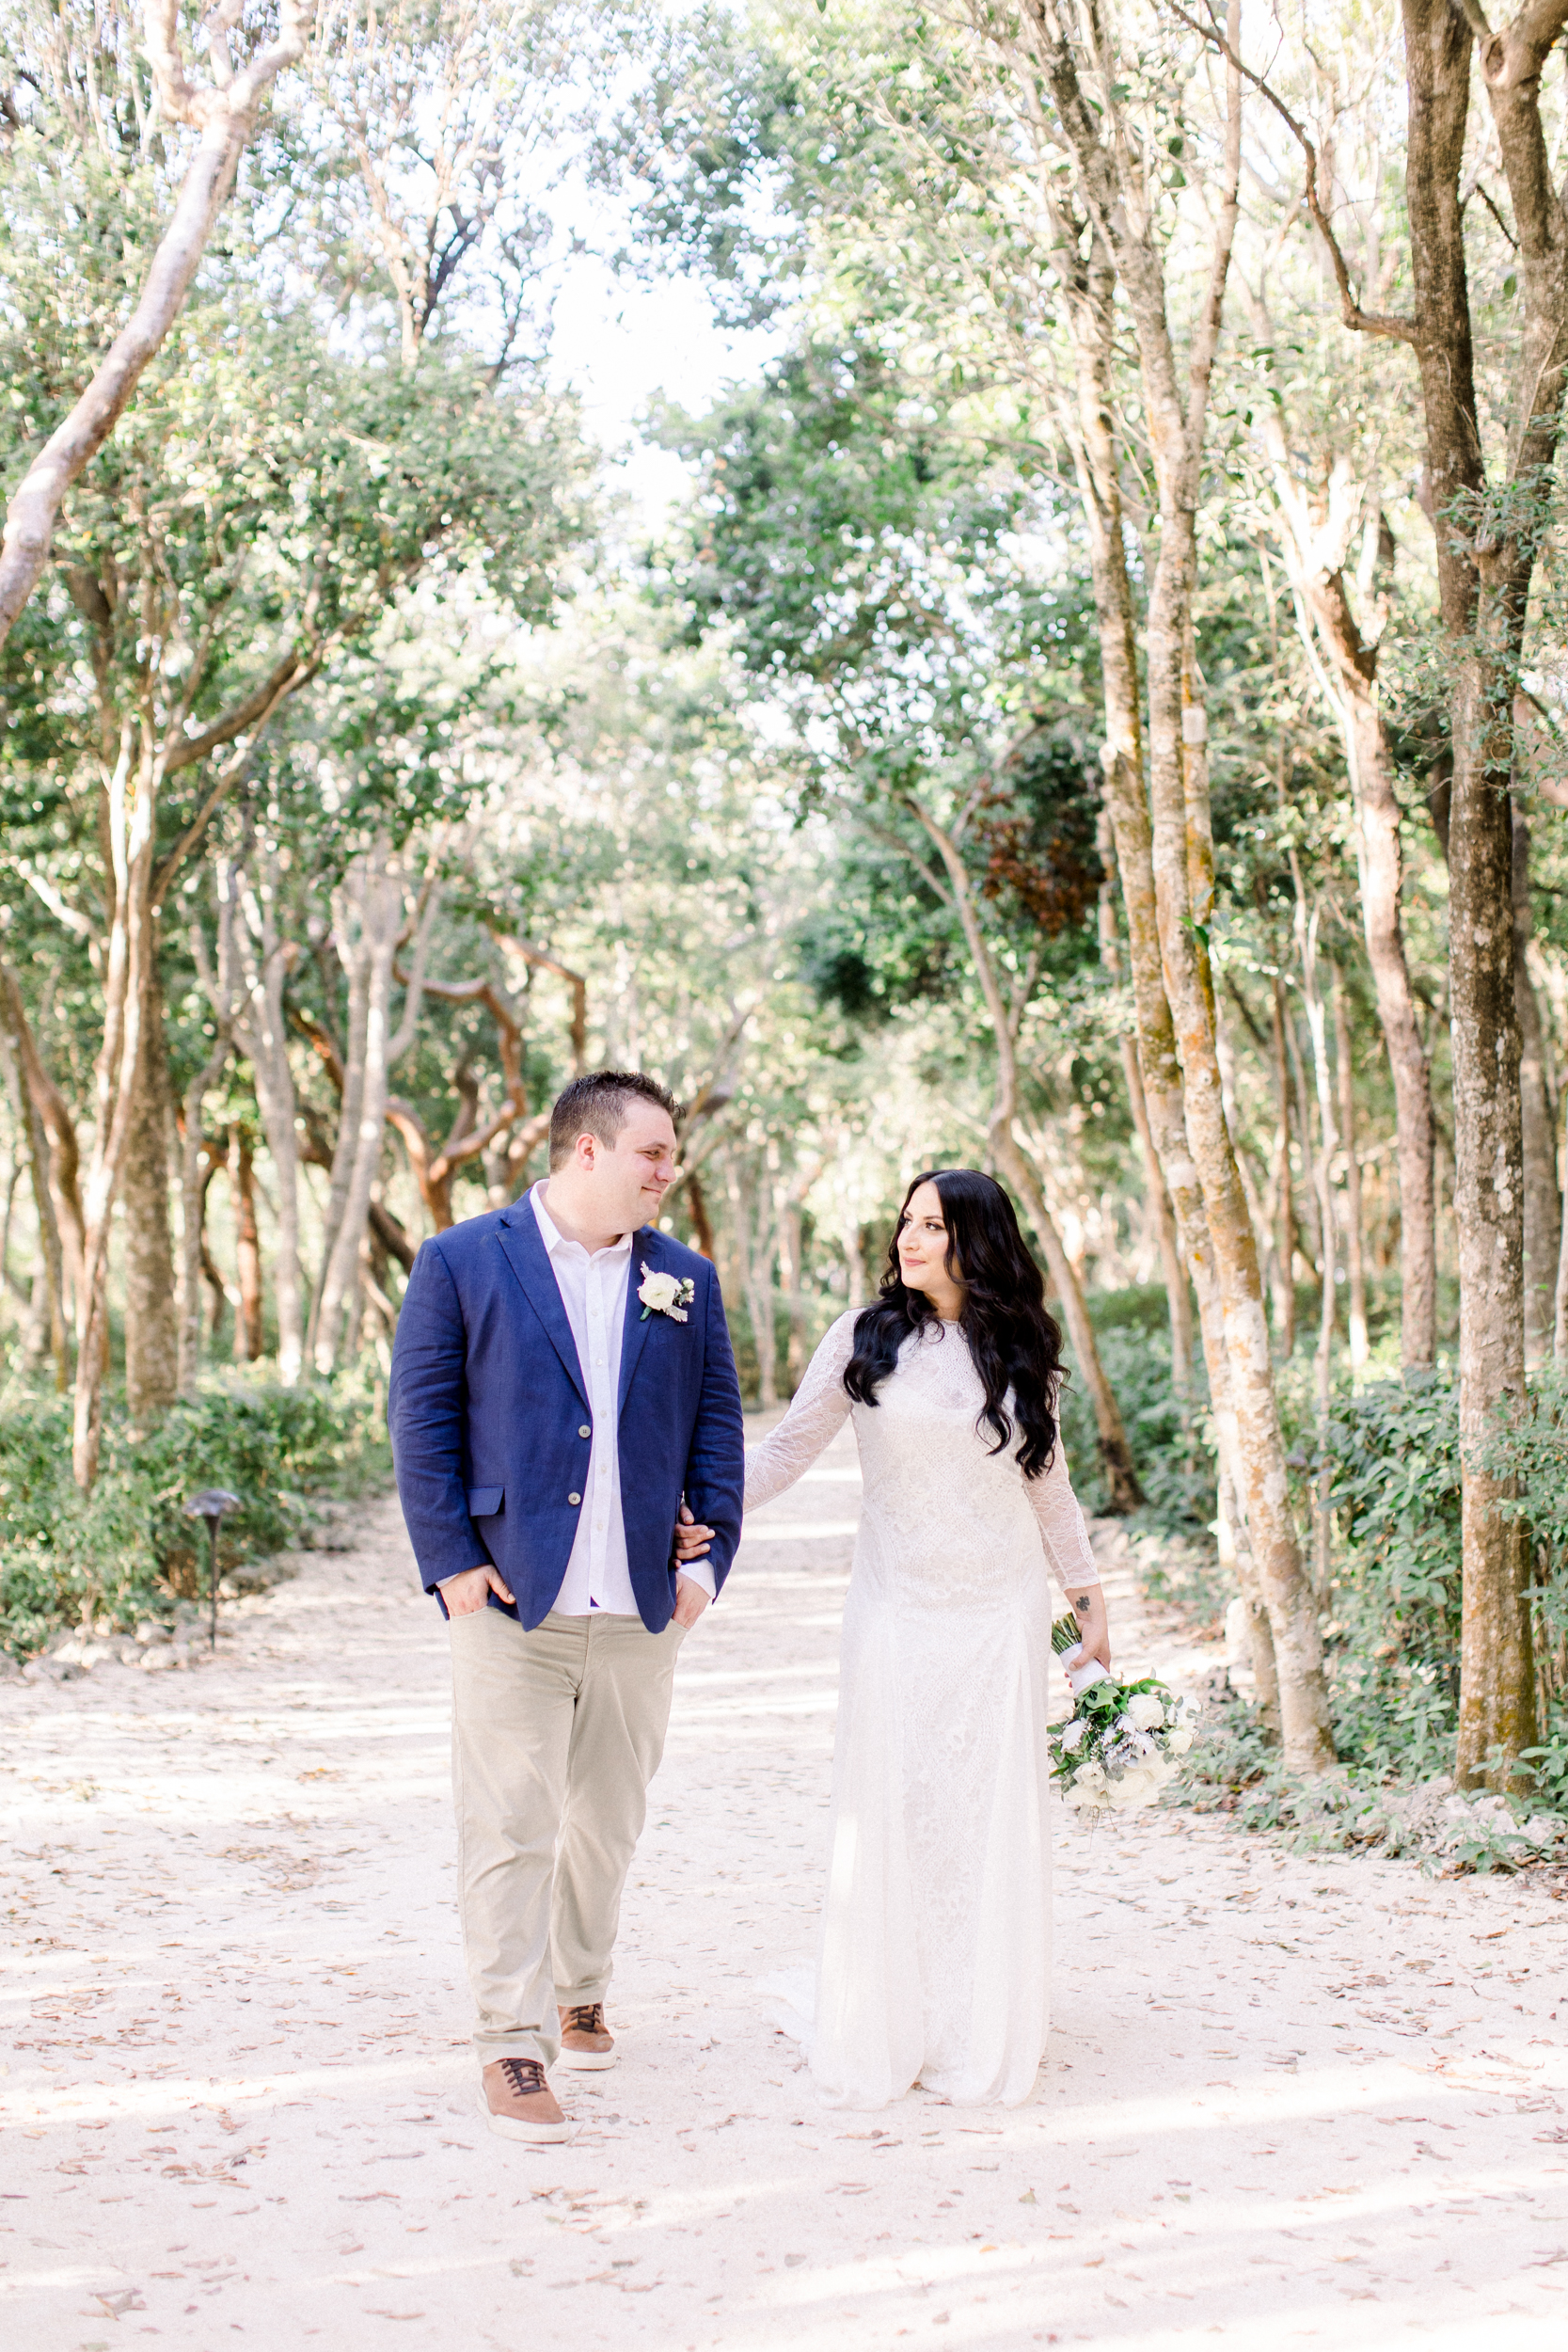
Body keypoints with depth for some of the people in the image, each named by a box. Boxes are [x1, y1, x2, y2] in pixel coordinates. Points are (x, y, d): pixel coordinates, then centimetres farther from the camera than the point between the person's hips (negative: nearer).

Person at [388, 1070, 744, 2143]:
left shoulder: (686, 1279, 10)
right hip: (512, 1598, -4)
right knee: (511, 1825, -5)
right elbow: (423, 1414, -3)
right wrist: (451, 1561, -8)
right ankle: (512, 2046, 1)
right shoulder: (462, 1263, -1)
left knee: (609, 1821, 14)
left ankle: (579, 1993, 34)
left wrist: (711, 1555, 2)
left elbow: (717, 1423, 11)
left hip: (642, 1606, 4)